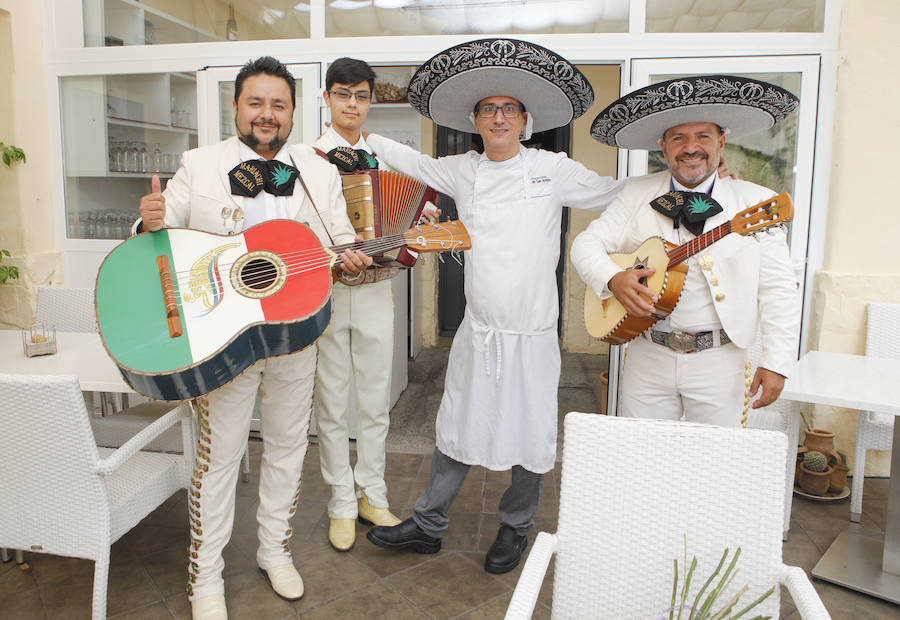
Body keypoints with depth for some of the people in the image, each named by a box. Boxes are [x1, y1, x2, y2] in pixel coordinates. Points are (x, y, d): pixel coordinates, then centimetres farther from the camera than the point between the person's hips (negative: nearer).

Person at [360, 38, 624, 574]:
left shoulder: (553, 169, -2)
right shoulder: (463, 171, 6)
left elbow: (619, 196, 7)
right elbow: (412, 160, 22)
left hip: (532, 334, -2)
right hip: (478, 333, 2)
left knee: (531, 437, 8)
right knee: (457, 430, 13)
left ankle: (516, 528, 33)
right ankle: (428, 525, 30)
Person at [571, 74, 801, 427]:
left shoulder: (756, 202, -1)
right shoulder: (637, 194, 6)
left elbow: (778, 290, -3)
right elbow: (587, 243, 3)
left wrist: (776, 363, -9)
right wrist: (613, 279, -17)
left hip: (720, 362, -1)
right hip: (647, 358, 2)